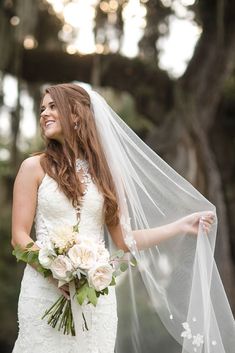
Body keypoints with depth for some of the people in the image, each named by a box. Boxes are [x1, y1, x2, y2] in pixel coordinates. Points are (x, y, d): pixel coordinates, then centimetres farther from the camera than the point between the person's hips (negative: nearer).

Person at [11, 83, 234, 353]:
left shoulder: (103, 171, 10)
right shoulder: (35, 167, 1)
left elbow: (124, 239, 9)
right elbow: (19, 237, -3)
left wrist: (183, 225, 6)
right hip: (46, 289, -2)